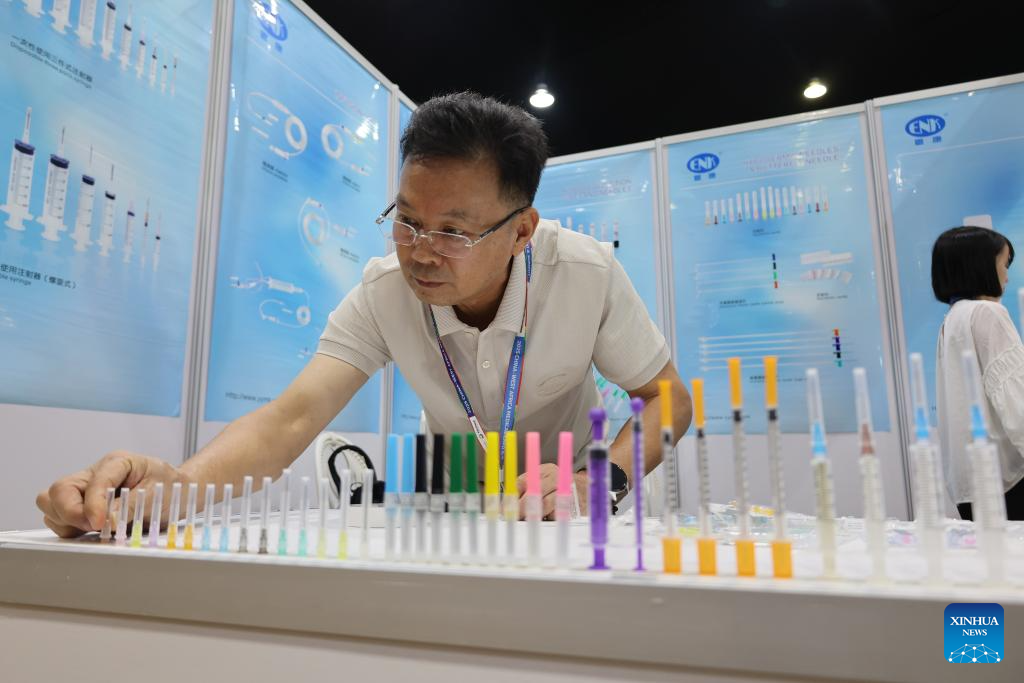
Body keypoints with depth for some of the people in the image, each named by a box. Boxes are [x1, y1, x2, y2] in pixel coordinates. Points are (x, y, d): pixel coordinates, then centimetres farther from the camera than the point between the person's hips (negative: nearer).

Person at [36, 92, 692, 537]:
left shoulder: (586, 273, -24)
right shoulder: (384, 292, -21)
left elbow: (667, 397, -15)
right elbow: (291, 417, -28)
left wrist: (600, 480, -34)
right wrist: (179, 483, -48)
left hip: (567, 498, -1)